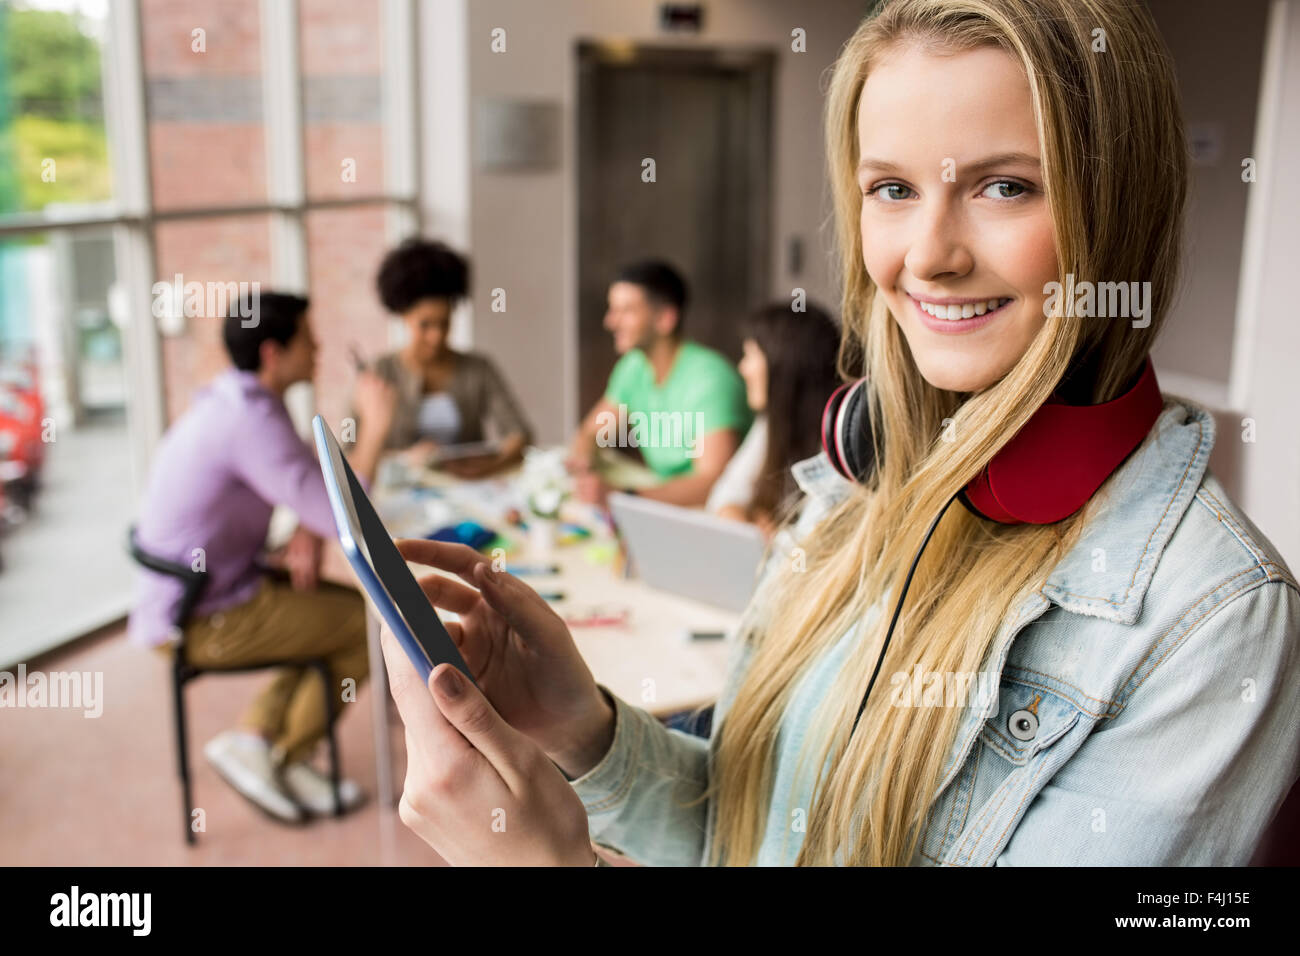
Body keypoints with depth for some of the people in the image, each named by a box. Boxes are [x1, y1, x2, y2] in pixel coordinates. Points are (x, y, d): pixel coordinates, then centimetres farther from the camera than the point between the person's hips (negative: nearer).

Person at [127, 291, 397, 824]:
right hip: (204, 621, -10)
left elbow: (309, 484, 14)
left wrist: (308, 530, -7)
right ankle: (283, 754, 8)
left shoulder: (232, 398, 6)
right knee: (373, 625, -3)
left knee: (346, 608, 17)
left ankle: (259, 731, 14)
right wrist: (374, 425, -19)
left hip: (186, 596, 10)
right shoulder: (251, 419, -26)